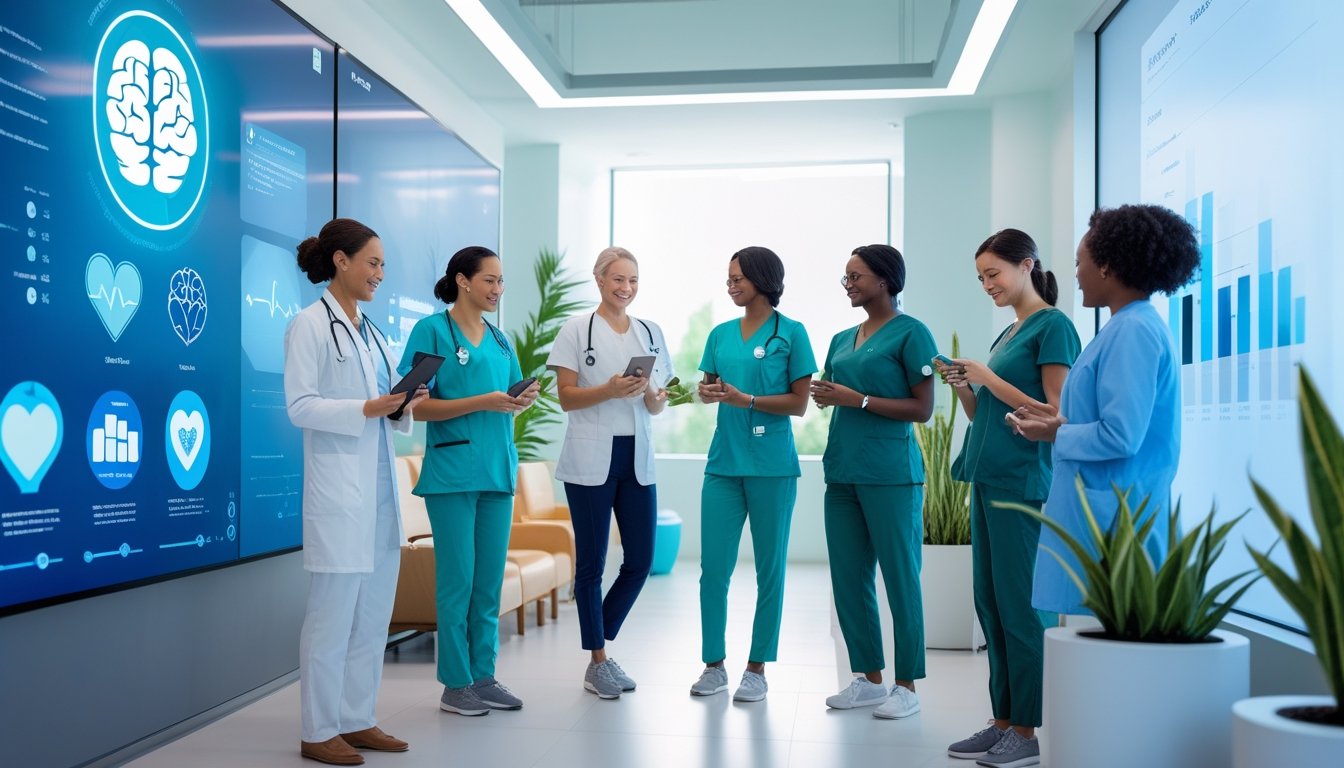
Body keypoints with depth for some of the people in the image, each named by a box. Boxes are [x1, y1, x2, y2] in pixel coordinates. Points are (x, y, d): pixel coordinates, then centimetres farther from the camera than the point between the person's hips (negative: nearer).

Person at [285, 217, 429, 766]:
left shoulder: (370, 330, 16)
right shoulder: (309, 325, -6)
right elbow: (300, 406, -14)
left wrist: (403, 407, -1)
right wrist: (366, 409, -22)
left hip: (379, 485, 8)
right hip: (338, 486, -8)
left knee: (374, 611, 11)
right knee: (333, 612, -2)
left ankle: (357, 721, 21)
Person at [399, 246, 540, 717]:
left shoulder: (499, 339, 14)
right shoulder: (432, 330, -5)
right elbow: (419, 407, -11)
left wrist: (521, 400, -4)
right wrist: (482, 402, -19)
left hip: (497, 469, 6)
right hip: (452, 470, -6)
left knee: (490, 580, 11)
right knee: (457, 580, -1)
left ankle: (484, 675, 21)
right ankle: (455, 684, 10)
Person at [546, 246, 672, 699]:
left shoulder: (651, 333, 14)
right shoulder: (577, 328, 0)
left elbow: (658, 408, 14)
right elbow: (566, 398, -5)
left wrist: (651, 394, -9)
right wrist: (609, 391, -20)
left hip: (637, 458, 5)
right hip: (591, 458, -5)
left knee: (641, 559, 5)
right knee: (592, 561, 1)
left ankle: (600, 646, 23)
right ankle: (598, 663, 13)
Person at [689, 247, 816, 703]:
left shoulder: (791, 333, -1)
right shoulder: (721, 334, 12)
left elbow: (799, 403, -4)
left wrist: (746, 399, -15)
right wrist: (706, 392, -5)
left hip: (771, 466, -4)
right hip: (724, 461, 4)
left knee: (770, 567, 5)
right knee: (713, 566, 2)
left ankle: (757, 669, 14)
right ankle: (713, 665, 15)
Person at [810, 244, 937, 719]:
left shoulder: (910, 333, -4)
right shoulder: (841, 340, 16)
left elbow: (922, 408, -9)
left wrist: (857, 398, -14)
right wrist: (826, 394, 0)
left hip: (890, 474, -7)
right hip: (842, 471, 7)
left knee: (900, 578, -1)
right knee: (848, 579, 10)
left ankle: (907, 686, 9)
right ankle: (869, 678, 22)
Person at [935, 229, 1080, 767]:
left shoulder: (1053, 326, -7)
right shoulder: (1006, 334, 18)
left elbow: (1056, 414, -14)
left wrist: (988, 378, -13)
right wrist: (962, 386, 2)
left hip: (1023, 484, -9)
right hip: (988, 479, 9)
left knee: (1018, 605, -4)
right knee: (990, 603, 10)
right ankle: (1003, 719, 18)